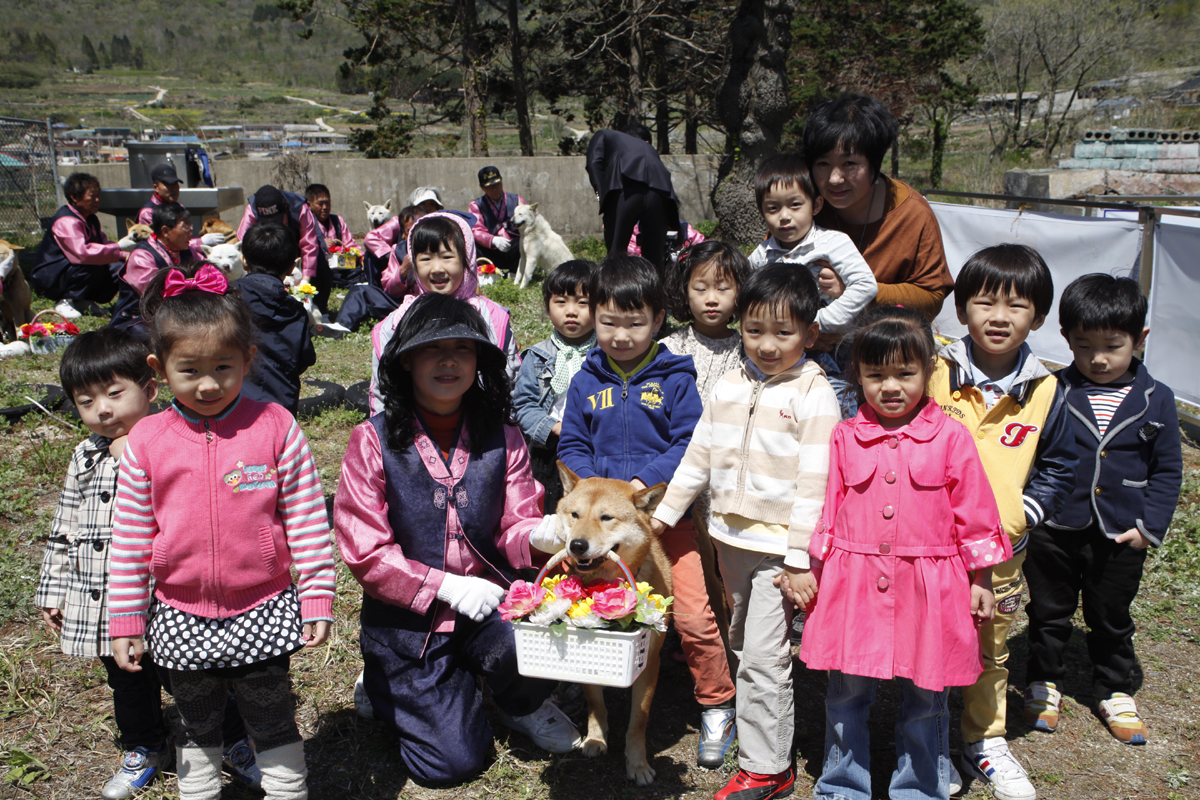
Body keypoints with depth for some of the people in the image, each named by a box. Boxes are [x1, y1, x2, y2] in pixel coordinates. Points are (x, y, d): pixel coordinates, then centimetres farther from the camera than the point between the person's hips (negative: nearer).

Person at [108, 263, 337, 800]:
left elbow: (307, 520, -7)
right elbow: (130, 537, 1)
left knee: (273, 721, 13)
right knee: (196, 725, 21)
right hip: (182, 618, 2)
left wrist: (317, 600, -7)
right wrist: (124, 621, 3)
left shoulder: (275, 428, -11)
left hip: (262, 611, -2)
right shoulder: (146, 442, -6)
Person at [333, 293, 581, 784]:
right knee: (454, 761, -6)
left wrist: (538, 535, -26)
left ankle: (522, 704, 7)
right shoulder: (373, 442, -10)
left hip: (485, 604, 2)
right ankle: (385, 686, 25)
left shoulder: (502, 439, -1)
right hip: (406, 617, -2)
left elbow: (514, 529, -1)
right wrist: (447, 586, -21)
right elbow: (366, 553, -11)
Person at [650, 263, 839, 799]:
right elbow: (699, 457, 13)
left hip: (778, 545, -6)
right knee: (742, 646, 17)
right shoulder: (729, 386, 7)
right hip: (730, 537, 6)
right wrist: (663, 513, 12)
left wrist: (801, 559, -17)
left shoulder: (813, 394, -10)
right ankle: (764, 734, 34)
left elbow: (814, 483, -13)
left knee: (762, 655, -4)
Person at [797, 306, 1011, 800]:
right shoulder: (845, 439, 0)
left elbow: (974, 513, 2)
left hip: (928, 588, -1)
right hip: (853, 588, 1)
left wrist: (981, 581, 4)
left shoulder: (950, 438, -4)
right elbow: (827, 510, 6)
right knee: (846, 695, 12)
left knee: (925, 700, 12)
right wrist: (807, 572, 6)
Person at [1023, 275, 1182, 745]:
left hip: (1121, 536, 1)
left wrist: (1149, 526, -4)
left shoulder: (1156, 400, -3)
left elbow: (1167, 471, 4)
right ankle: (1044, 683, 34)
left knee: (1112, 619, 17)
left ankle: (1115, 692, 37)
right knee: (1049, 613, 14)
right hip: (1053, 532, -1)